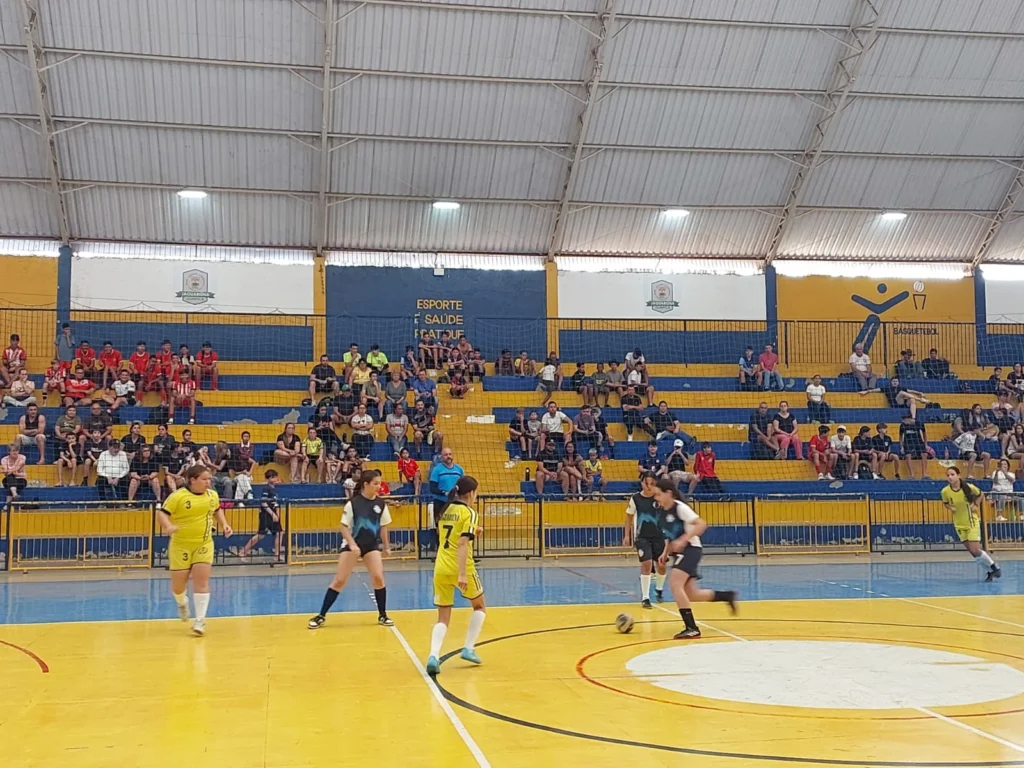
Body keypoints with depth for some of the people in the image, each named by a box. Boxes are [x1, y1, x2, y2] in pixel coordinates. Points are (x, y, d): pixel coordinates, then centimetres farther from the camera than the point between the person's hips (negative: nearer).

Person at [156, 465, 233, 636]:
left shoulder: (213, 495, 1)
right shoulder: (178, 496, -14)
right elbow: (161, 514, -15)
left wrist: (224, 524, 7)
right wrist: (168, 526, -35)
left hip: (204, 544, 3)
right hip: (181, 545, -2)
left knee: (202, 581, -8)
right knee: (178, 584, 5)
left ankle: (200, 620, -2)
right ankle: (182, 603, 42)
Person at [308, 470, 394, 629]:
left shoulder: (380, 504, -3)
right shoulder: (353, 503, -14)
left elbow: (383, 526, 10)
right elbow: (344, 527, -11)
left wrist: (386, 546, 12)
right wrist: (352, 544, -23)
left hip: (372, 545, 3)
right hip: (352, 545, -3)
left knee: (378, 577, -10)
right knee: (339, 581, -1)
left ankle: (382, 615, 6)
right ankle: (321, 616, 8)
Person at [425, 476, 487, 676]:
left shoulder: (445, 510, 11)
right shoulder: (469, 512, -8)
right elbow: (462, 544, -18)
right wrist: (462, 574, -23)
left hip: (440, 568, 5)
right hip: (460, 568, -5)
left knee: (443, 618, 8)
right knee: (479, 606, 21)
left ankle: (433, 656, -13)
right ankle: (468, 649, 15)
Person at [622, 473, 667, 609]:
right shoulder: (635, 498, -8)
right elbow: (629, 517, 4)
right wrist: (626, 535, 3)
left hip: (658, 536, 2)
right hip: (642, 537, -2)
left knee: (661, 564, 10)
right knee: (646, 564, -14)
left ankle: (659, 590, 38)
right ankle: (645, 597, -6)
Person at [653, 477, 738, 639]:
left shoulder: (680, 508, -16)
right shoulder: (663, 511, 9)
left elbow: (701, 524, -23)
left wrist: (682, 541, -29)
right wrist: (665, 553, 10)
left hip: (691, 550, -9)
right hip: (679, 553, 9)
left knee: (675, 583, -23)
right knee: (692, 595, 7)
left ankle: (691, 628, -20)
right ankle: (728, 595, 27)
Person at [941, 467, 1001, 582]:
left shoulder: (969, 487, -17)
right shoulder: (945, 491, -12)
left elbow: (980, 495, 4)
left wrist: (976, 505, -10)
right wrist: (951, 508, -11)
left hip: (972, 522, -3)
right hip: (959, 525, 3)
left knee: (975, 550, -11)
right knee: (972, 551, 6)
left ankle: (994, 567, 13)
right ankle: (989, 571, 25)